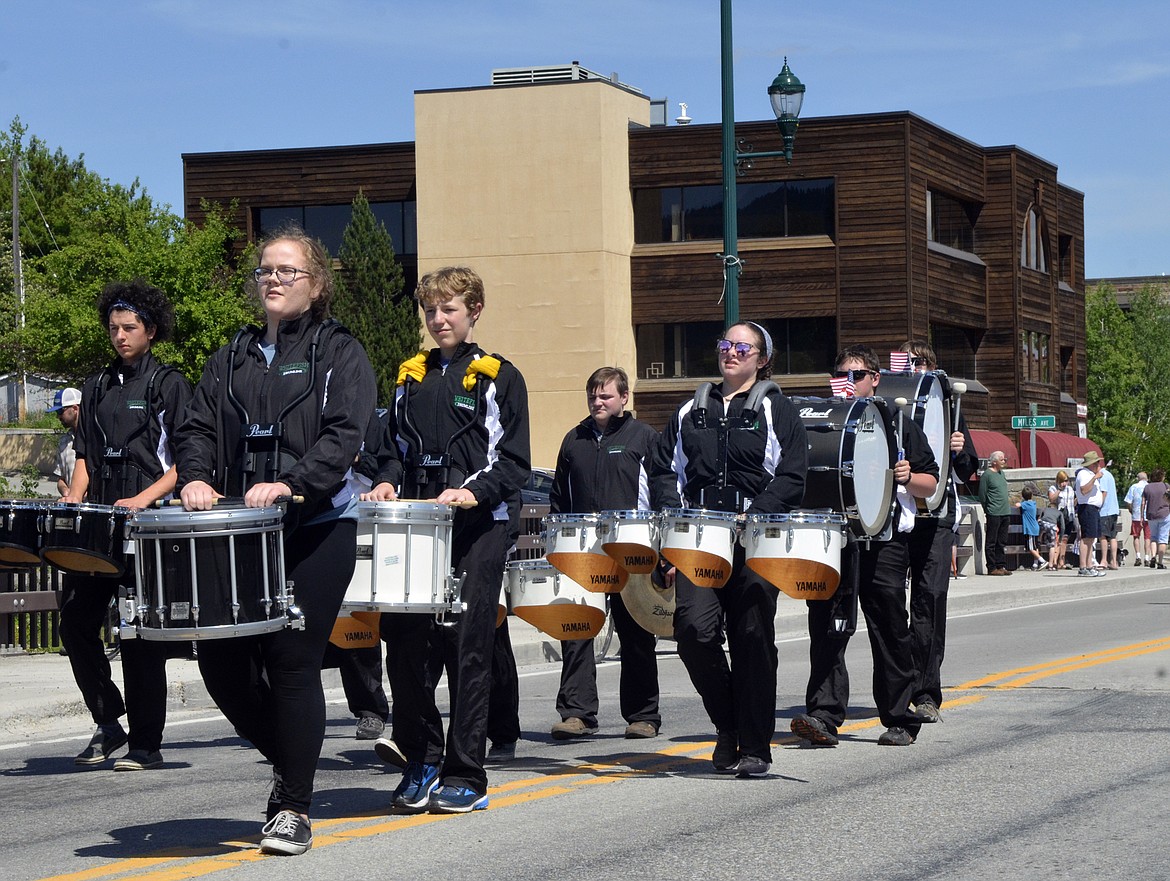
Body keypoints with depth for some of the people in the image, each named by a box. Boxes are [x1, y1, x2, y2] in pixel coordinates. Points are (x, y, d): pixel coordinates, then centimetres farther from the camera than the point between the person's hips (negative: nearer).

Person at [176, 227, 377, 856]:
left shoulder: (339, 353, 3)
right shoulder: (231, 360, 18)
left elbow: (344, 435, -10)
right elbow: (198, 427, 9)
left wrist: (290, 484, -25)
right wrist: (195, 476, -13)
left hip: (317, 528, -5)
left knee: (293, 660, -8)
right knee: (220, 657, 0)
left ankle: (293, 811, 2)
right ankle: (287, 759, 25)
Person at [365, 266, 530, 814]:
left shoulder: (498, 378, 2)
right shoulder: (412, 377, 17)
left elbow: (512, 461, -3)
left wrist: (473, 491, -18)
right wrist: (389, 482, 4)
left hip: (478, 527, -5)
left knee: (467, 645, -4)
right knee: (404, 639, -1)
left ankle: (465, 776, 3)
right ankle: (421, 760, 14)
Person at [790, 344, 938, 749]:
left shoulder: (898, 424, 10)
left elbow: (931, 485, 9)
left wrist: (908, 479, -10)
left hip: (885, 538, -1)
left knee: (891, 631, 4)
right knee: (825, 624, -12)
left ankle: (900, 720, 14)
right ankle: (823, 715, -17)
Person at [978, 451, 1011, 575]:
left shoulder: (1001, 473, 15)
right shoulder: (987, 474, -9)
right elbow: (982, 495, -8)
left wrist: (1007, 501, 17)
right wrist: (987, 509, -4)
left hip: (1005, 513, 8)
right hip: (994, 514, -8)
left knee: (1002, 542, 10)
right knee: (991, 542, -3)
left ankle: (1001, 566, 14)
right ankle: (992, 568, -1)